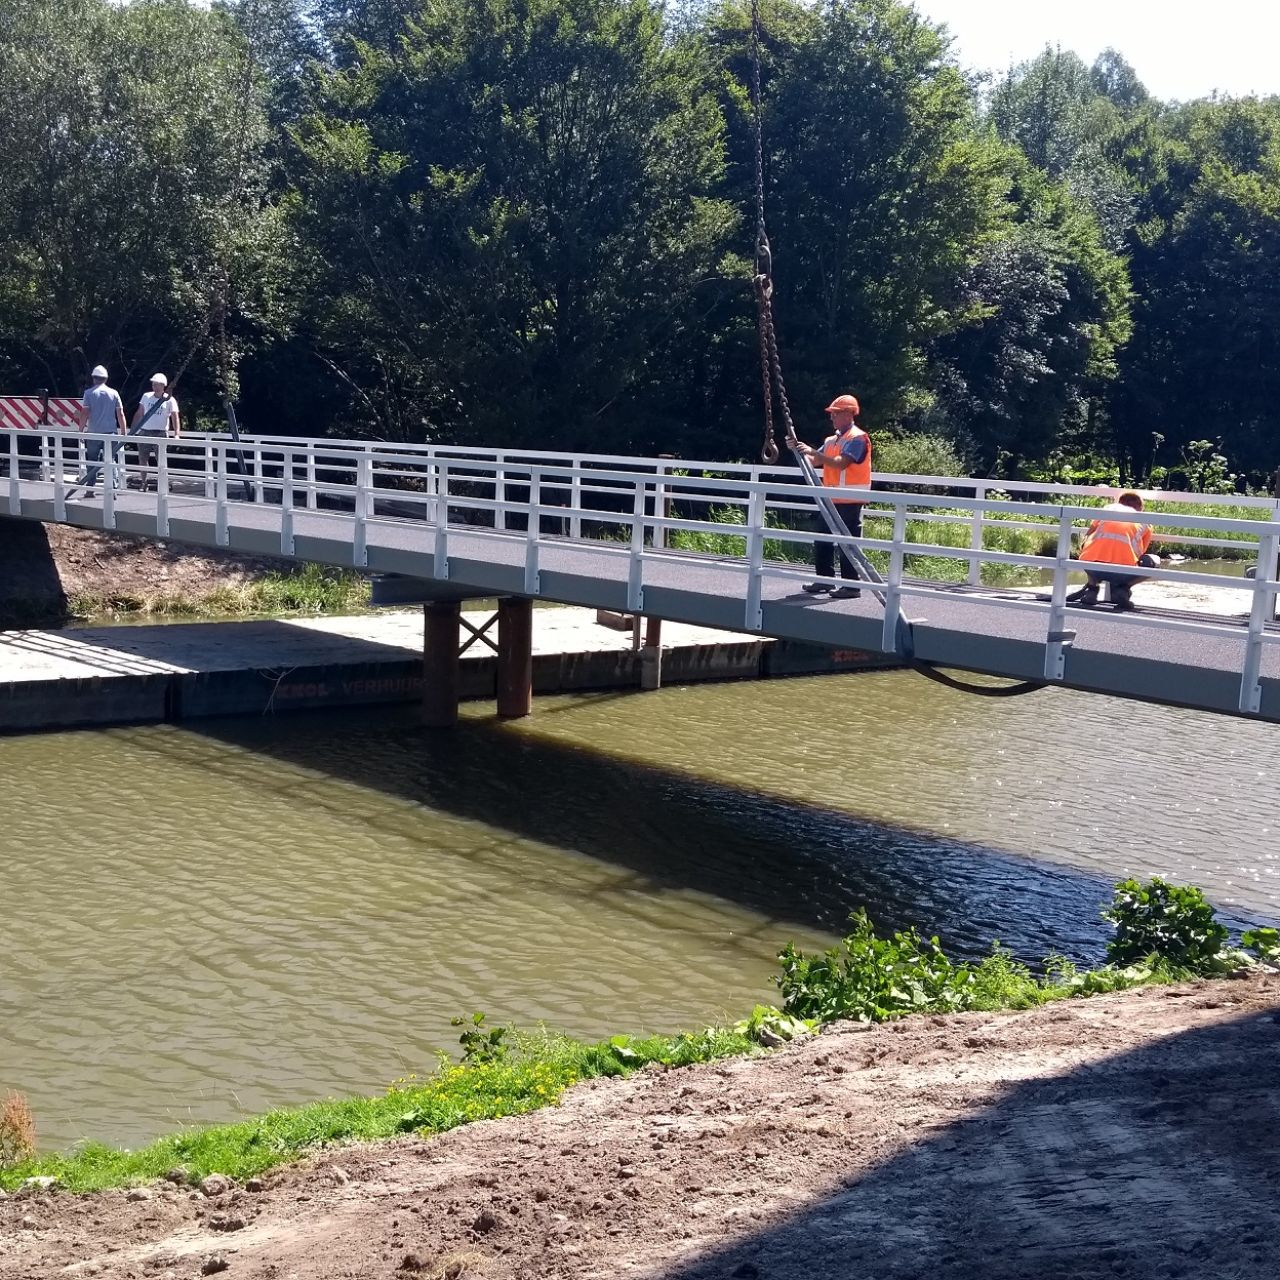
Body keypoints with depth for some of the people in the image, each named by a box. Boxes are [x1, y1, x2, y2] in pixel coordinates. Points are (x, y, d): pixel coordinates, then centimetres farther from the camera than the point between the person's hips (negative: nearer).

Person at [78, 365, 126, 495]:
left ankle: (90, 489, 7)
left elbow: (84, 413, -6)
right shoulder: (114, 393, 3)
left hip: (93, 433, -2)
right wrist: (123, 432, 9)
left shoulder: (89, 393, -2)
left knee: (91, 461, 7)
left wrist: (81, 430, 1)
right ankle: (113, 488, 0)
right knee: (110, 460, 8)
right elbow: (120, 414, 3)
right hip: (111, 432, 2)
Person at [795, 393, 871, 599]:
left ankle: (851, 586, -4)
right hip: (832, 500, 9)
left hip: (849, 501, -9)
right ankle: (825, 579, 21)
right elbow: (814, 462, 13)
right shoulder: (832, 440, 18)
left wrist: (814, 452, -25)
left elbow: (841, 463, -23)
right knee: (822, 541, 12)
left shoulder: (857, 438, -10)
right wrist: (799, 450, -3)